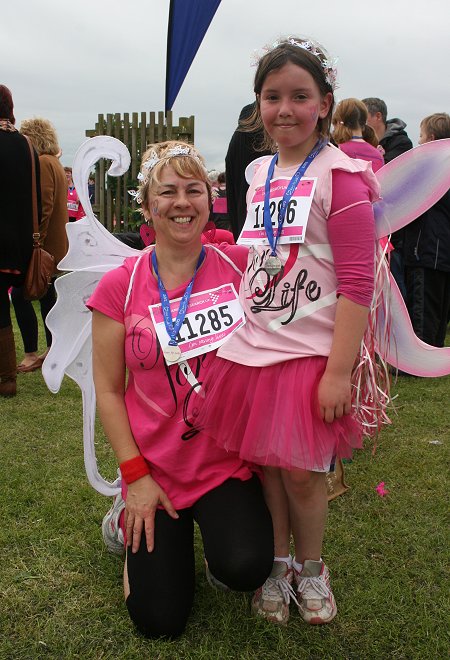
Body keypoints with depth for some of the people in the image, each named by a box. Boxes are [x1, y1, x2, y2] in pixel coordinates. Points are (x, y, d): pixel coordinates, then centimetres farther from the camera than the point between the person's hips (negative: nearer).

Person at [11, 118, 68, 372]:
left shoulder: (43, 163, -13)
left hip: (42, 244, -10)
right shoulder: (55, 163, 18)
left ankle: (31, 353, -5)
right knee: (47, 295, 14)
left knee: (20, 294, -7)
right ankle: (53, 349, 19)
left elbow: (44, 206, -21)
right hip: (54, 244, 10)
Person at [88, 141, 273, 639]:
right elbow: (108, 390, -3)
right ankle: (133, 517, 28)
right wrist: (135, 478, -7)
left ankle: (220, 535, 12)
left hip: (229, 460, 0)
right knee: (160, 621, -1)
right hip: (156, 464, 0)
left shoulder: (240, 265, -6)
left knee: (246, 569, -25)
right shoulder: (119, 287, -8)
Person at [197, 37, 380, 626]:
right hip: (252, 347, 5)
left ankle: (310, 568, 31)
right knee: (265, 462, 13)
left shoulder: (339, 175, -11)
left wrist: (339, 372, -18)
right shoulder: (259, 175, 9)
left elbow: (356, 284, -14)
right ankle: (278, 563, 34)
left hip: (311, 354, -5)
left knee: (301, 469, 5)